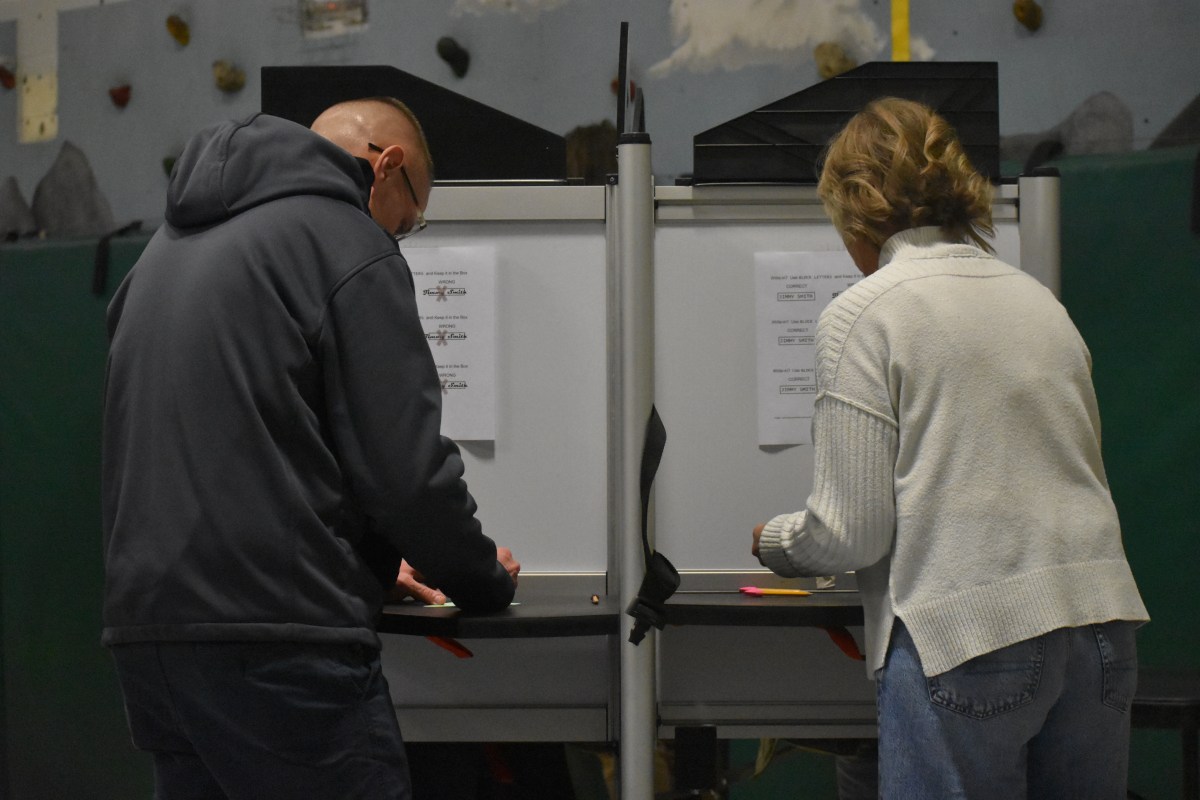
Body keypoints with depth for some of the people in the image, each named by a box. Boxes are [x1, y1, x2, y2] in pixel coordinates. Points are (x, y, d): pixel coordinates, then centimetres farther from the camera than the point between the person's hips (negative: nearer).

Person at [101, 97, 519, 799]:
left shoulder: (167, 248, 22)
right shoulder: (347, 244, -4)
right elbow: (406, 470, -10)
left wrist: (368, 558, 26)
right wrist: (488, 579, 8)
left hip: (144, 635, 9)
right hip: (278, 642, -8)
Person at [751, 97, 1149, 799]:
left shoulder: (863, 314, -2)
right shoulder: (1041, 301, 16)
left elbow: (854, 530, -6)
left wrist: (774, 543, 15)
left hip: (966, 637, -6)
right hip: (1100, 630, 6)